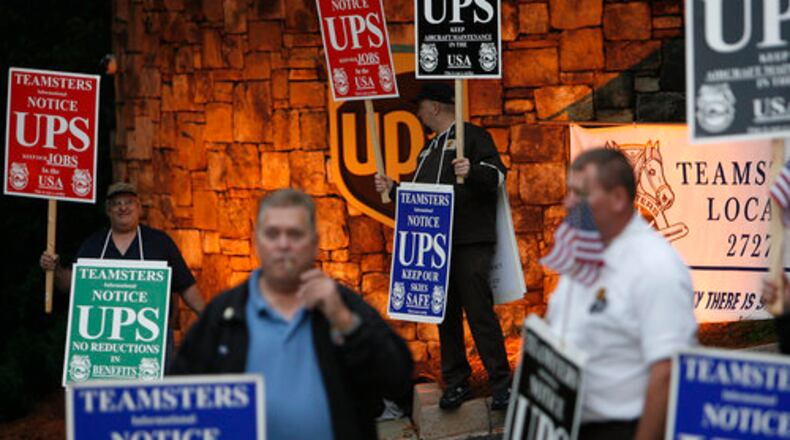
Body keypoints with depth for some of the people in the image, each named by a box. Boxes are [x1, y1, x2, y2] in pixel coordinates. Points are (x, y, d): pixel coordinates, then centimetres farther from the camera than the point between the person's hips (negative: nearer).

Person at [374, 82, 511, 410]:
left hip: (470, 244, -8)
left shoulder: (473, 136, -1)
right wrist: (392, 189, 16)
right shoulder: (429, 149, 24)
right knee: (446, 315, 8)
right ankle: (456, 382, 14)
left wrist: (472, 171, -31)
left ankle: (501, 383, -5)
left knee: (479, 312, -10)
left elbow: (497, 174, -13)